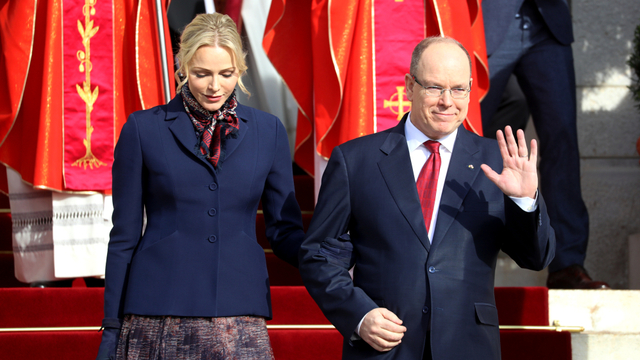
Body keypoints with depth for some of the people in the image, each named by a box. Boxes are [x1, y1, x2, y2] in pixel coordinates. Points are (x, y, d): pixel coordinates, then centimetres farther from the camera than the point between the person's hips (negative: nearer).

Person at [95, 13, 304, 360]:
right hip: (158, 323, -1)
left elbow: (284, 230, 12)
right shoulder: (143, 129, 4)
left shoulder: (267, 131, 9)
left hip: (240, 325, 1)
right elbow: (124, 235, 6)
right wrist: (111, 329, 3)